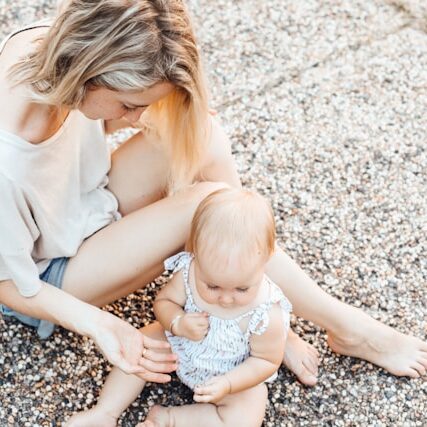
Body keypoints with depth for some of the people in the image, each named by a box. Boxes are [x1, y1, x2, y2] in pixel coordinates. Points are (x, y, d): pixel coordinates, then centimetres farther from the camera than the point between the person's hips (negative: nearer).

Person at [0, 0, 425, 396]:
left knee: (203, 140, -19)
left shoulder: (48, 41, -22)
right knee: (209, 202, -27)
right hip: (52, 275, -7)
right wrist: (100, 325, -29)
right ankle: (347, 328, -6)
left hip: (90, 200, 7)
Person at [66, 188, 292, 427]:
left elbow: (267, 361, -20)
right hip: (181, 346, 4)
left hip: (236, 375, -3)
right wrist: (177, 324, -31)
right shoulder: (189, 273, -27)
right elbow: (164, 301, -9)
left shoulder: (267, 315, -35)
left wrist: (227, 384, -33)